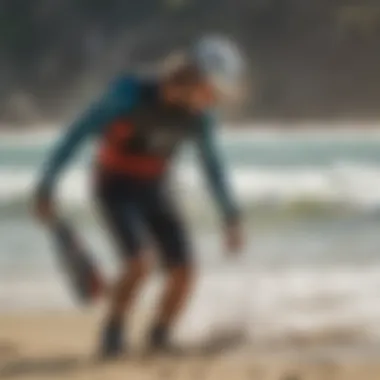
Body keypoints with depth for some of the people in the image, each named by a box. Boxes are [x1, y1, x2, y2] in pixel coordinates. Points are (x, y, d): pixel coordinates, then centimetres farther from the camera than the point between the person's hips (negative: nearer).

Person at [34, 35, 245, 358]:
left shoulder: (200, 117, -12)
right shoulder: (131, 93, -27)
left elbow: (213, 167, 5)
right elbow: (78, 134, -21)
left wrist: (232, 216, 6)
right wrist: (47, 186, -21)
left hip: (155, 189, 5)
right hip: (116, 186, -5)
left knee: (183, 271, -10)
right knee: (138, 264, -26)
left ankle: (159, 341, 12)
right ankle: (113, 335, -3)